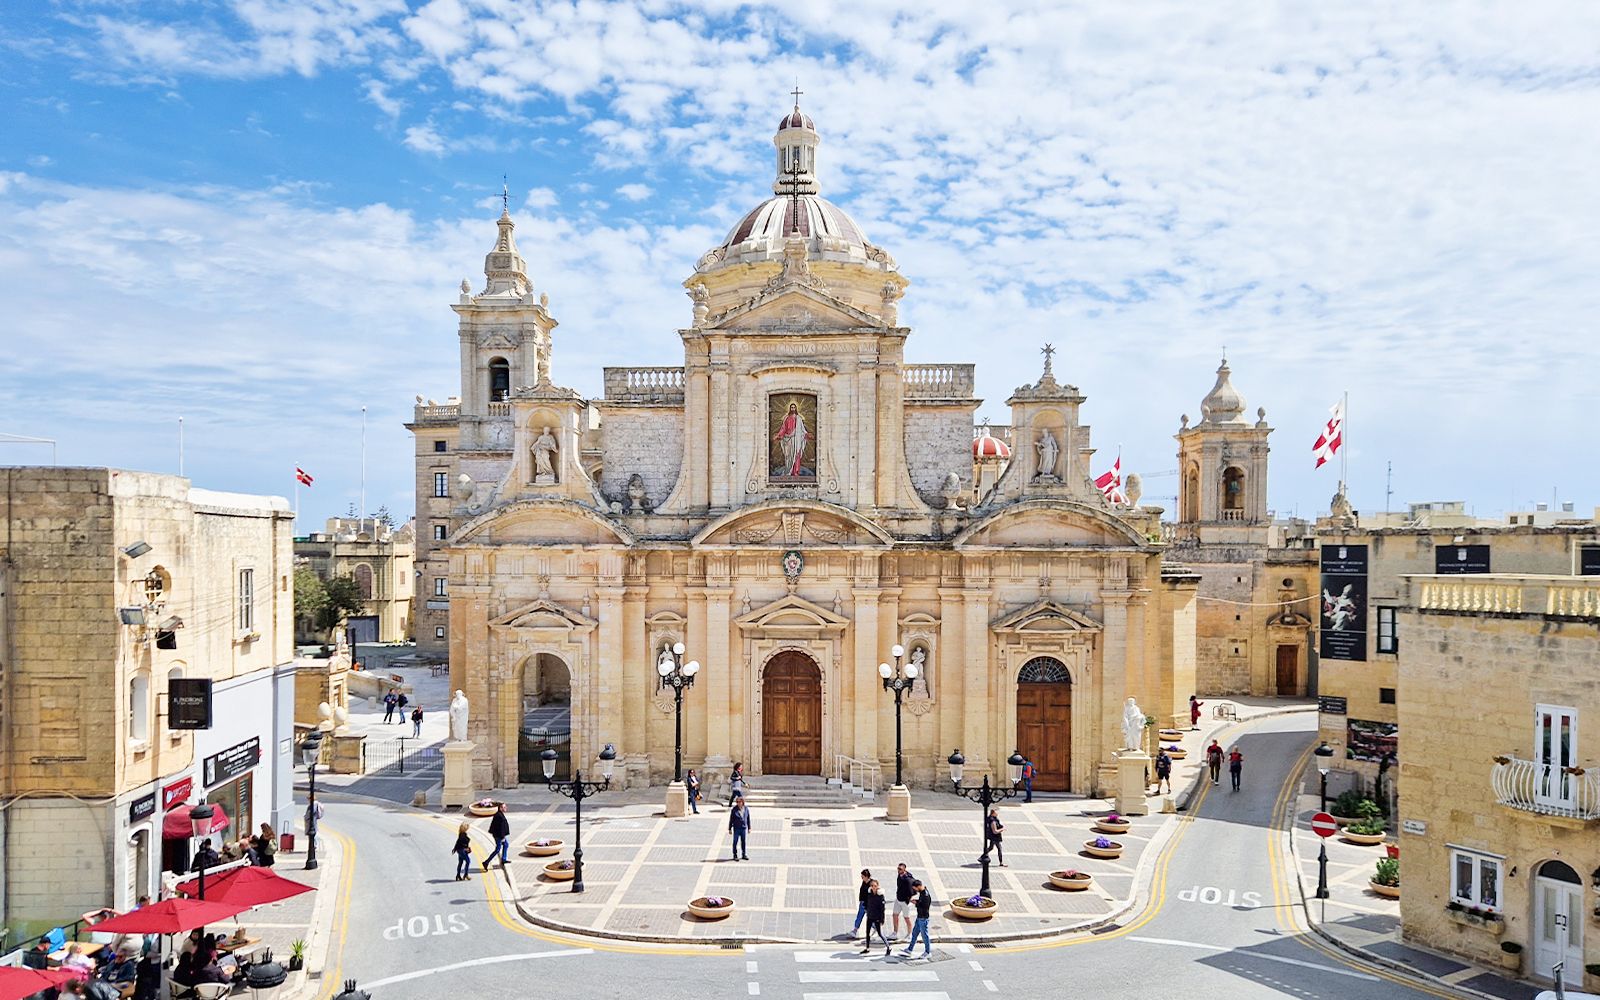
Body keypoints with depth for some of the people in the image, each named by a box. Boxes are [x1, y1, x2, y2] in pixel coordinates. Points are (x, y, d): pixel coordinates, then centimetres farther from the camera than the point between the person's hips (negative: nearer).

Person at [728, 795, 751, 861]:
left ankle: (744, 854, 22)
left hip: (744, 828, 3)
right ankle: (735, 855, 13)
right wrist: (730, 828, -3)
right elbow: (731, 819, -3)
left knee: (744, 842, 10)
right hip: (736, 828, -3)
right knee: (735, 842, 2)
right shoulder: (734, 810, -8)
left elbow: (748, 819, 9)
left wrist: (749, 828, 10)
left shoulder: (746, 809, 1)